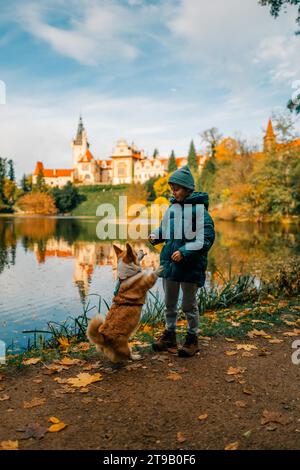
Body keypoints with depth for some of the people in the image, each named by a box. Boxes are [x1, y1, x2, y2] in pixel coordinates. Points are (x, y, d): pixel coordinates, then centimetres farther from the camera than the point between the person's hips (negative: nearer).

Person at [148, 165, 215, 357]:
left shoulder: (199, 208, -12)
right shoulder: (173, 207, 6)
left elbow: (206, 239, -15)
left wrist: (185, 252, -21)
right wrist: (155, 236, -1)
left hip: (190, 265, -6)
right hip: (170, 262, 6)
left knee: (189, 305, 9)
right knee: (170, 302, 17)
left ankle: (193, 339, 26)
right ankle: (170, 334, 34)